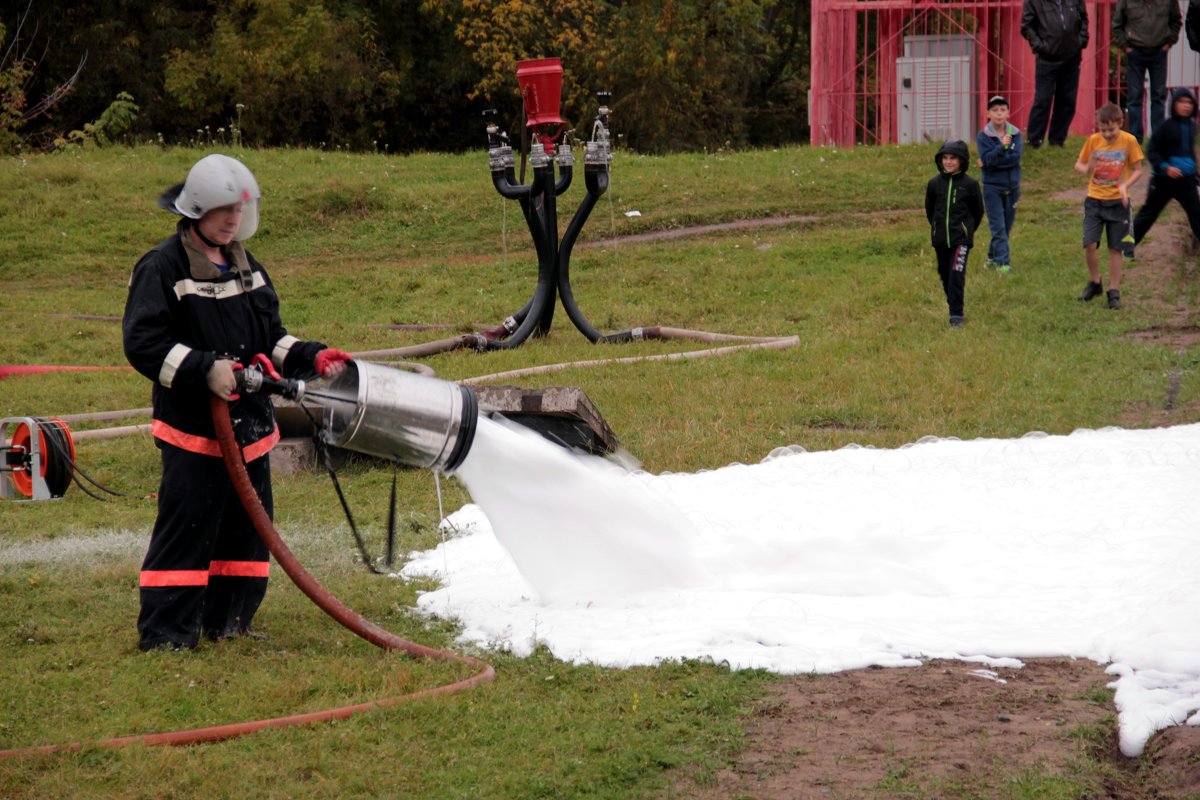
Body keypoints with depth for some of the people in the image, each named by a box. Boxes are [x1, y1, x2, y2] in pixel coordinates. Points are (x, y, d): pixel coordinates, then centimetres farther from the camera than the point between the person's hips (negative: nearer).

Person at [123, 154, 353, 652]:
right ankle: (165, 631, -3)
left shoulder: (246, 267, 16)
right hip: (192, 429, -7)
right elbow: (143, 344, -14)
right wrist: (204, 369, -23)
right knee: (185, 531, -9)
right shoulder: (162, 268, -8)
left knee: (246, 530, 11)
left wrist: (312, 358, 4)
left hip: (250, 426, 7)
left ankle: (227, 622, 22)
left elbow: (271, 340, 21)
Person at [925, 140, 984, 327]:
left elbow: (978, 211, 6)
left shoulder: (969, 184, -6)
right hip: (940, 239, 4)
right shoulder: (934, 183, 1)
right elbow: (929, 209, 16)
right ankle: (953, 308, 31)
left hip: (961, 239, -4)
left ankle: (956, 315, -12)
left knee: (956, 275, -14)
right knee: (945, 275, 12)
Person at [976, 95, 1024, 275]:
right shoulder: (983, 136, -5)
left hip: (1012, 185, 3)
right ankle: (1003, 262, -12)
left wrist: (992, 163, -18)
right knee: (998, 227, -9)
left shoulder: (1015, 133, 0)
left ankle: (993, 257, 27)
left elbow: (1016, 158, -12)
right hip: (992, 187, -3)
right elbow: (987, 159, -17)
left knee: (1007, 226, 11)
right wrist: (1001, 147, -31)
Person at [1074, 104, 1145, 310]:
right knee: (1089, 244, -10)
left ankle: (1114, 291, 14)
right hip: (1094, 200, 1)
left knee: (1116, 248, 3)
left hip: (1118, 202, -1)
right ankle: (1094, 283, 13)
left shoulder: (1129, 141, -6)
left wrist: (1125, 185, -20)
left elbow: (1137, 170, -1)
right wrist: (1086, 169, -17)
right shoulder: (1093, 140, -2)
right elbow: (1078, 165, 7)